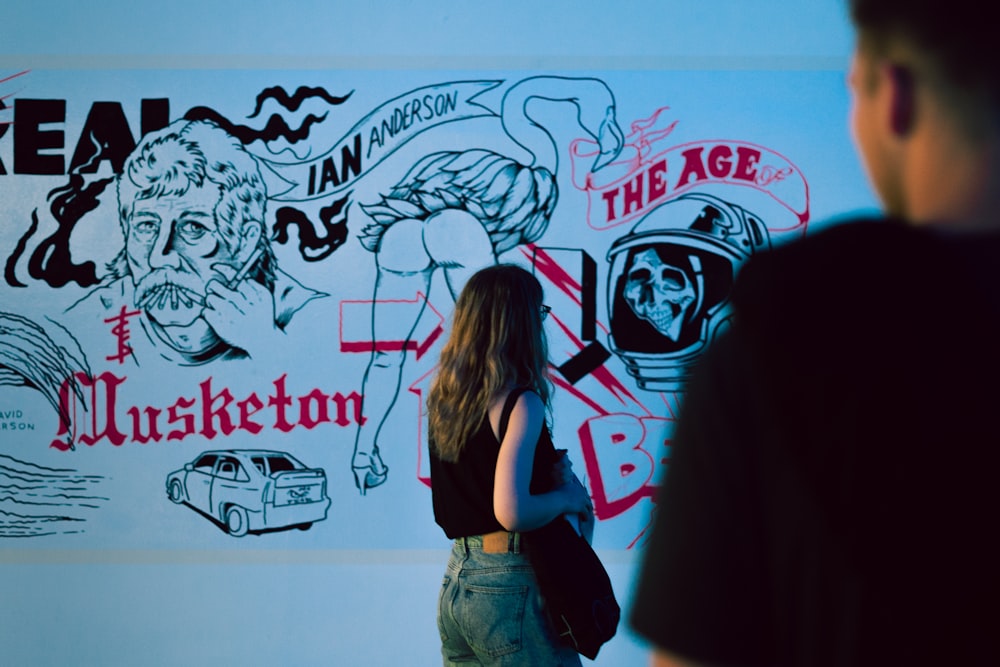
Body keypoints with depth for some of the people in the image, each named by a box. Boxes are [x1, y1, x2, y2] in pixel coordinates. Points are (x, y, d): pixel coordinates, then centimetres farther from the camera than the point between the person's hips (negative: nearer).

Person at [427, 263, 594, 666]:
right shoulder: (520, 403, -16)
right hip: (509, 591, -7)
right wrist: (566, 497, -8)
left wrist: (554, 469, 10)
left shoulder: (443, 398, 6)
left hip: (455, 586, 8)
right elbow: (512, 512, -24)